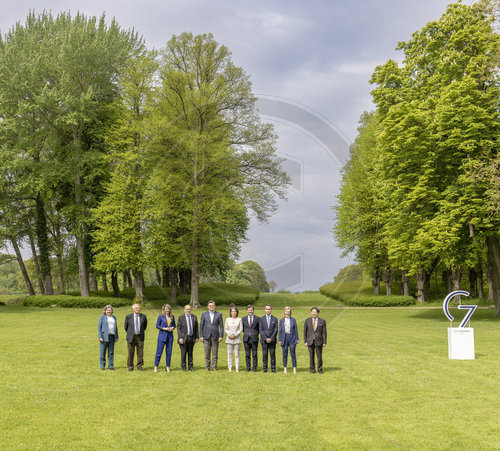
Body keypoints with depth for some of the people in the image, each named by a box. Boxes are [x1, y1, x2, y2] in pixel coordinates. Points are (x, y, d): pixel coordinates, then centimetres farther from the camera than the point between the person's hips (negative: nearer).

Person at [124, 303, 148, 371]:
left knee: (140, 352, 2)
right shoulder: (128, 317, -4)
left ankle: (139, 366, 12)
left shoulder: (143, 316, -1)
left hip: (140, 337, 1)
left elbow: (145, 325, 17)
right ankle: (130, 367, 14)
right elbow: (126, 327, 10)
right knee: (130, 353, 3)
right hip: (131, 337, -1)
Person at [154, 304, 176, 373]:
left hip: (170, 336, 4)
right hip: (162, 335, -4)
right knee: (159, 352, -3)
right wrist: (164, 328, -15)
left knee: (169, 353, 4)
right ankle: (156, 366, 6)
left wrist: (172, 328, -6)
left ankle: (167, 367, 14)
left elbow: (174, 325, 16)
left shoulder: (172, 317, 8)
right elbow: (157, 326, -2)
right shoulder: (161, 316, -3)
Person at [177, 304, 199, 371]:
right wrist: (180, 338, -12)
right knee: (183, 353, 1)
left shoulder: (194, 317, 8)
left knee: (190, 353, 8)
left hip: (191, 338, 3)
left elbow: (196, 328, 10)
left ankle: (190, 366, 16)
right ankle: (183, 367, 12)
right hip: (184, 338, -3)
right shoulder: (181, 318, -1)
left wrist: (197, 337, 5)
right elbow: (178, 329, -4)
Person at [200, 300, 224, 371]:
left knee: (215, 353, 2)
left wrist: (221, 336, -5)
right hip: (206, 336, 0)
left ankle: (214, 367, 9)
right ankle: (207, 367, 11)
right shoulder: (204, 314, 6)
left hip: (215, 336, 0)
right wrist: (201, 336, -2)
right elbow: (201, 325, 5)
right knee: (207, 353, 3)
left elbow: (221, 326, 3)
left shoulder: (219, 315, 4)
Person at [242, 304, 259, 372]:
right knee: (247, 354, 4)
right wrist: (246, 333, 8)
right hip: (246, 339, 2)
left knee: (254, 354, 0)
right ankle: (248, 367, 12)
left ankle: (254, 367, 8)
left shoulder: (257, 319, 3)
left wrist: (256, 334, 2)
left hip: (254, 339, -2)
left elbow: (259, 328, 10)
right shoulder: (243, 319, 9)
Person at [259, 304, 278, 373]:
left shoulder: (275, 319, 6)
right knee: (265, 354, 0)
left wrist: (271, 338, -10)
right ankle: (265, 368, 6)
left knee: (273, 354, -1)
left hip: (272, 340, 0)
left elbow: (276, 330, 0)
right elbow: (260, 330, 0)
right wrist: (265, 338, -10)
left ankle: (273, 368, 5)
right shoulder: (261, 319, 6)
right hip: (264, 340, 0)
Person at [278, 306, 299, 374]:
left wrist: (297, 339, -1)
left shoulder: (293, 319, 2)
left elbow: (296, 329, 3)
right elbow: (280, 330, 5)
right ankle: (285, 368, 14)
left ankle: (294, 368, 7)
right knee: (285, 354, 6)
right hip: (284, 338, 1)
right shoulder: (281, 320, 5)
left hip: (292, 338, -1)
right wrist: (279, 340, 1)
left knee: (293, 354, 0)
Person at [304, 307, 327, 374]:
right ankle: (312, 370, 16)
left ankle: (320, 369, 17)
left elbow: (324, 332, 0)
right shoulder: (307, 320, 3)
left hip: (319, 341, -1)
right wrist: (305, 341, 0)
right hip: (310, 341, 1)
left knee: (319, 356, 3)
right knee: (311, 356, 5)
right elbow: (305, 331, 5)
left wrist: (324, 342, -5)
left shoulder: (322, 321, -1)